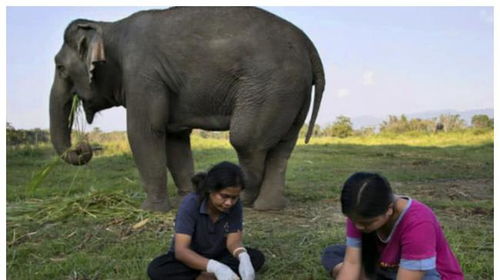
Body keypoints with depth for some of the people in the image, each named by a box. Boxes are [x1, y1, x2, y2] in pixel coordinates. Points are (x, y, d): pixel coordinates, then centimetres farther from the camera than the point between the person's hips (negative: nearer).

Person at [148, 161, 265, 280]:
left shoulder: (235, 205, -18)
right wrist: (215, 267, -49)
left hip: (219, 257, 3)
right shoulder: (190, 204, -28)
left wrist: (243, 257, -43)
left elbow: (233, 241, -18)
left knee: (257, 257, -20)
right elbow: (180, 250, -34)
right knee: (155, 269, -31)